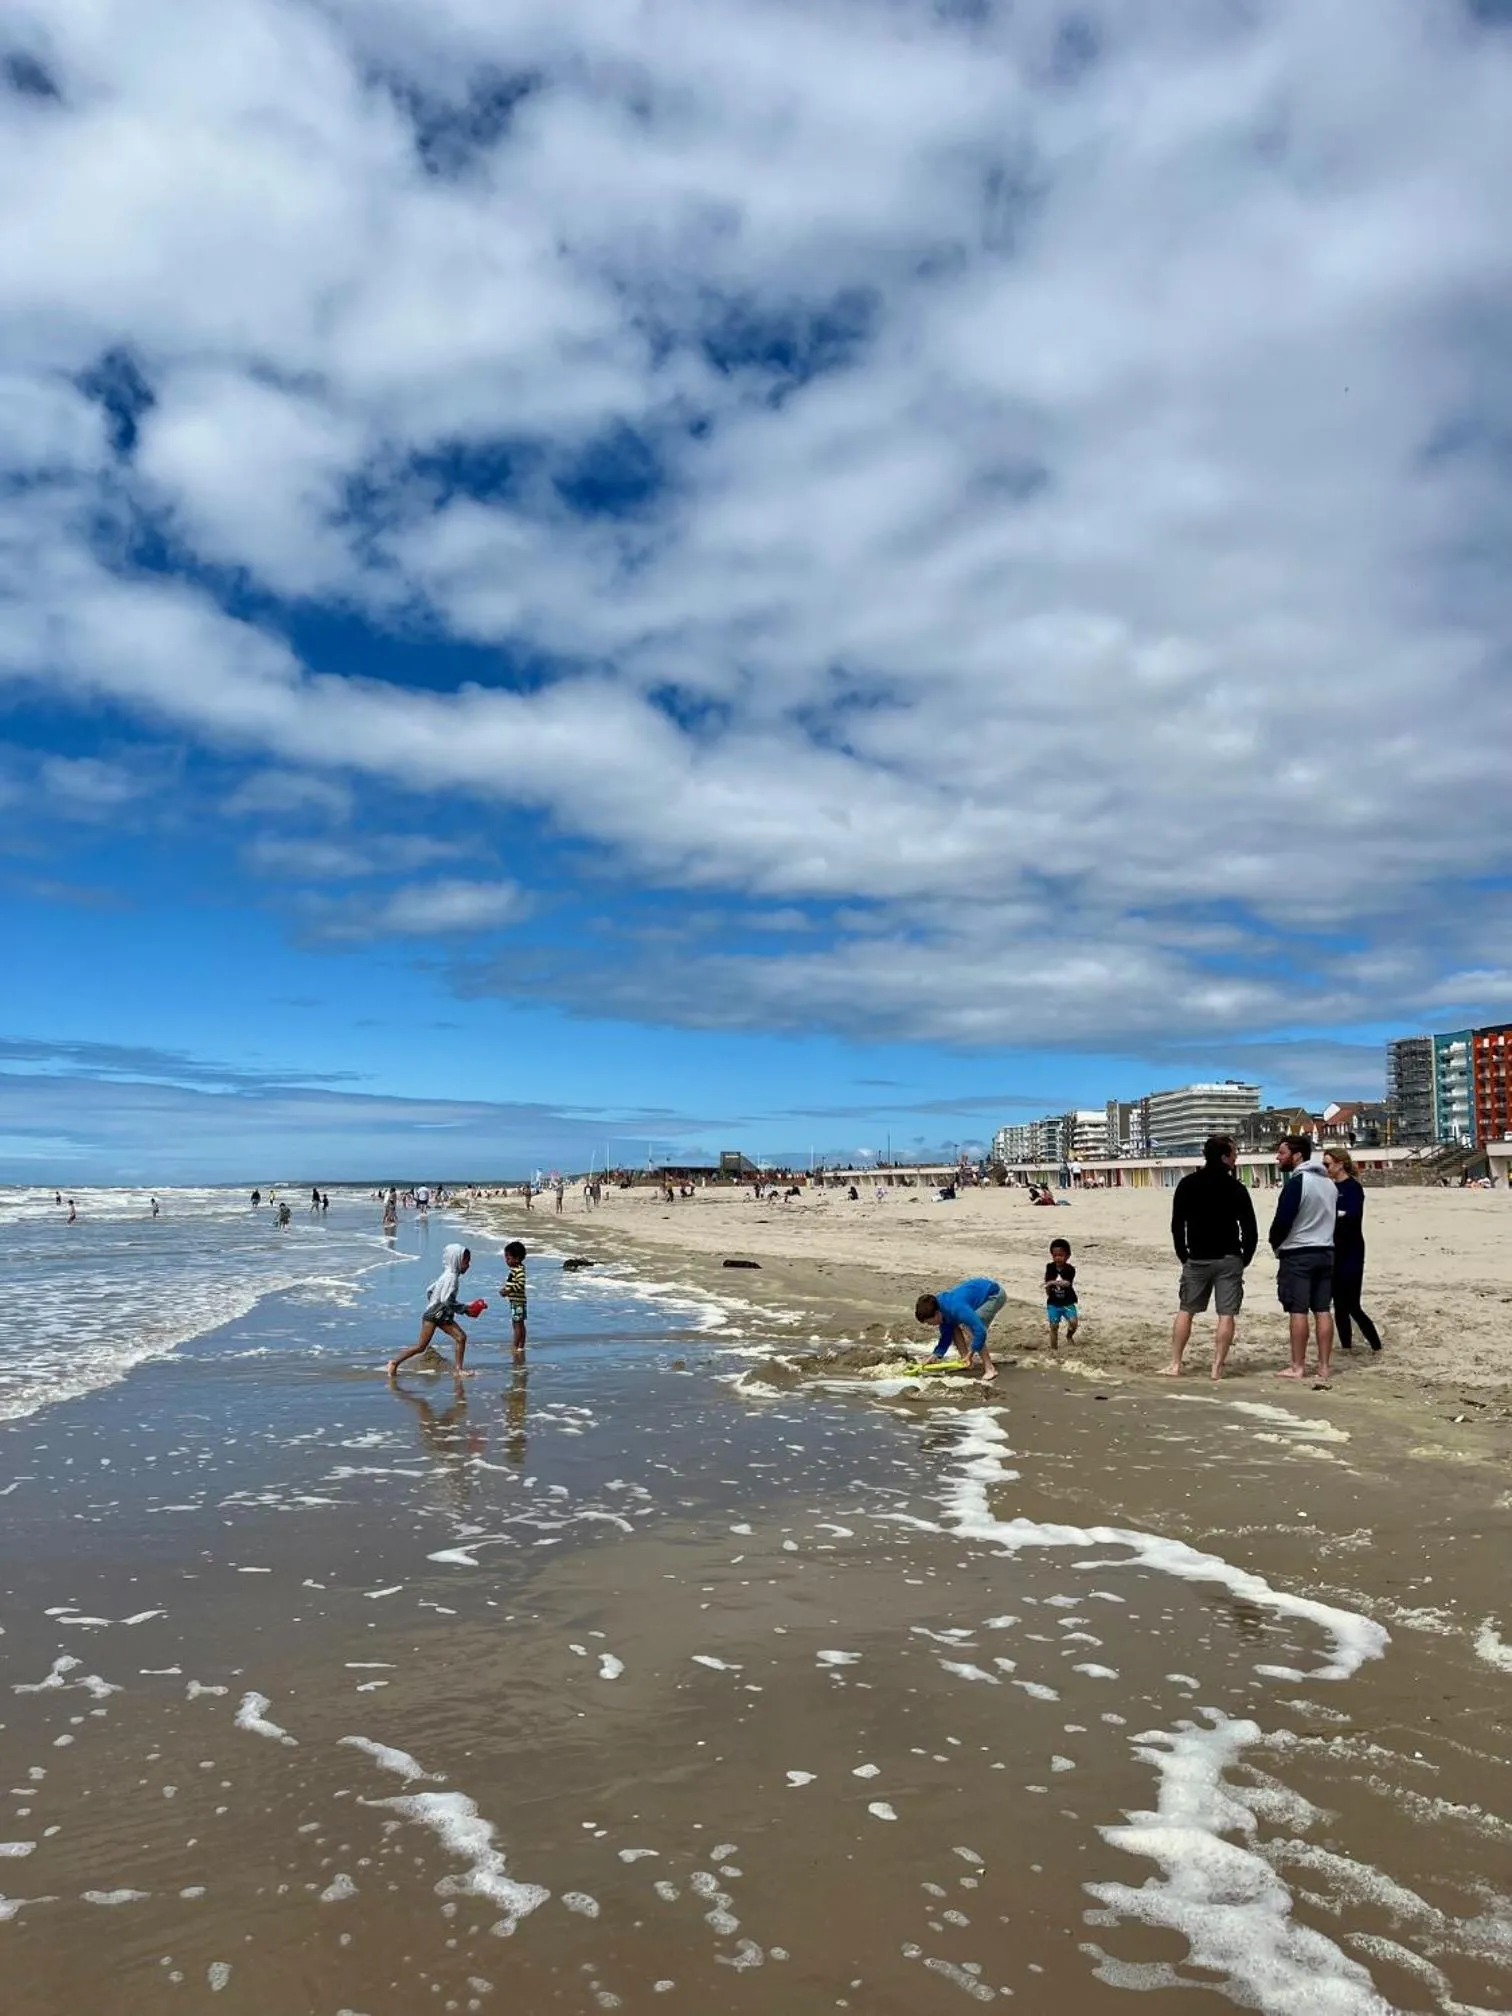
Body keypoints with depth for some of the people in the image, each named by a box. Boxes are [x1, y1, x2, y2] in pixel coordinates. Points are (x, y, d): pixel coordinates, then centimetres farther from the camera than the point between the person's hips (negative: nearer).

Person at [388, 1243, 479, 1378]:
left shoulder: (448, 1275, 11)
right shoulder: (451, 1277, -19)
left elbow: (429, 1290, 16)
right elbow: (445, 1300, -26)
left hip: (443, 1316, 10)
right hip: (433, 1315, -10)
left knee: (461, 1337, -1)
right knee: (421, 1345, -6)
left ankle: (458, 1370, 1)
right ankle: (395, 1362, 7)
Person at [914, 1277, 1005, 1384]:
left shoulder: (956, 1308, -36)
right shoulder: (939, 1305, -8)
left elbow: (980, 1331, -38)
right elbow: (946, 1335, 3)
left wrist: (971, 1354, -27)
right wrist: (936, 1355, -7)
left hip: (994, 1295, -9)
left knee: (970, 1328, -24)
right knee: (953, 1325, 2)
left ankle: (990, 1369, -19)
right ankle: (965, 1361, 9)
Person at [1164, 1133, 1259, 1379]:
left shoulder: (1187, 1184, 1)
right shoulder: (1236, 1188, -6)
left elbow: (1177, 1225, 2)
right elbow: (1250, 1230, -5)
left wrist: (1183, 1256, 11)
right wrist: (1244, 1259, 8)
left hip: (1197, 1259, 2)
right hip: (1229, 1259, -2)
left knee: (1185, 1311, 10)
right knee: (1226, 1314, 1)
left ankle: (1175, 1365, 8)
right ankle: (1217, 1367, -2)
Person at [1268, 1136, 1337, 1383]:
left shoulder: (1297, 1182, -14)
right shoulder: (1329, 1183, 11)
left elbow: (1282, 1220, -16)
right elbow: (1335, 1217, 16)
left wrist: (1275, 1245, 1)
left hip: (1298, 1254, -7)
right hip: (1325, 1252, 8)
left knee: (1298, 1311, -3)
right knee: (1323, 1311, 8)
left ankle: (1298, 1367, 0)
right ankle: (1324, 1366, 10)